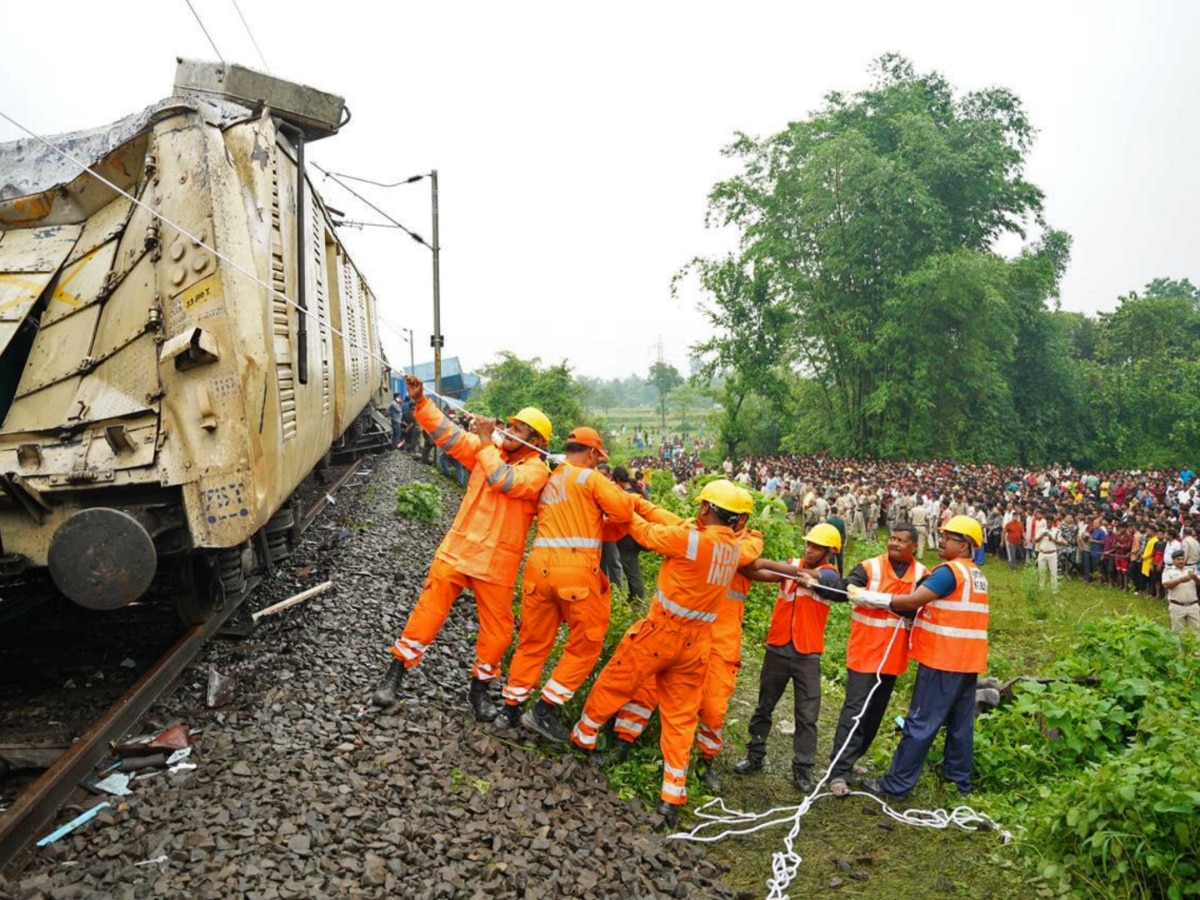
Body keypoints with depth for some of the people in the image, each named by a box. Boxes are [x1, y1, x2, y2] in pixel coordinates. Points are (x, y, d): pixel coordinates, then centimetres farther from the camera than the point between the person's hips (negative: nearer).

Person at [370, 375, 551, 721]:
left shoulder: (536, 470, -7)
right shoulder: (488, 451, 6)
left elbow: (505, 482, -25)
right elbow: (448, 433, 0)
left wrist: (486, 442, -21)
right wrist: (421, 402, -12)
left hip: (497, 563, -2)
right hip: (456, 550, 2)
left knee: (497, 630, 4)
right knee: (427, 612, 1)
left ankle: (479, 689, 26)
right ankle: (395, 673, 15)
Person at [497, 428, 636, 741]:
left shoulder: (546, 483, 21)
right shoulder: (589, 477, -1)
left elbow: (571, 523, 16)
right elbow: (624, 509, -8)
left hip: (539, 565, 7)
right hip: (576, 570, -7)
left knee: (533, 643, 18)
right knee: (585, 647, 7)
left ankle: (510, 708, 25)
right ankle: (543, 711, 5)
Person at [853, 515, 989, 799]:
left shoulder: (950, 571, -16)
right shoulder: (976, 574, 14)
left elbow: (912, 601, -20)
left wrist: (867, 597, -16)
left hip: (943, 659, -9)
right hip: (967, 660, 9)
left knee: (921, 724, -4)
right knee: (961, 723, 15)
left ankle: (896, 784, 2)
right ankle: (960, 781, 23)